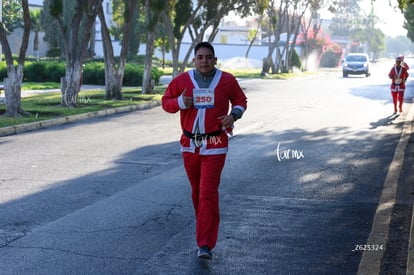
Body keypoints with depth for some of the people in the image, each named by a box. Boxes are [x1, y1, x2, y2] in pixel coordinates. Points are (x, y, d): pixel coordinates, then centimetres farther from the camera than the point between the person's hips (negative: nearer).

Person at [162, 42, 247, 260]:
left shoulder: (227, 80, -1)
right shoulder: (181, 80, 0)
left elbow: (240, 100, 13)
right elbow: (166, 101, 7)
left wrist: (234, 115, -8)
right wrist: (180, 102, -15)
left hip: (215, 146, -3)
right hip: (189, 145, 3)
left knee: (208, 193, -12)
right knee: (196, 191, 16)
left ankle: (206, 245, -12)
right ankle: (203, 228, 39)